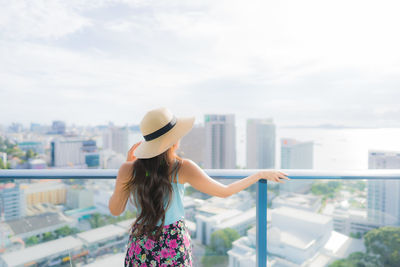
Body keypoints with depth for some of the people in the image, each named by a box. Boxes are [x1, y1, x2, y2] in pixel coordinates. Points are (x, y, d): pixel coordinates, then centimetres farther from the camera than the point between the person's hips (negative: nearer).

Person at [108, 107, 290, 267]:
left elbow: (114, 210, 0)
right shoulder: (183, 168, -22)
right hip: (174, 245, -1)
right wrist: (261, 174, 1)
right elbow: (224, 191, -11)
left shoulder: (128, 170, -16)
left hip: (140, 245, 2)